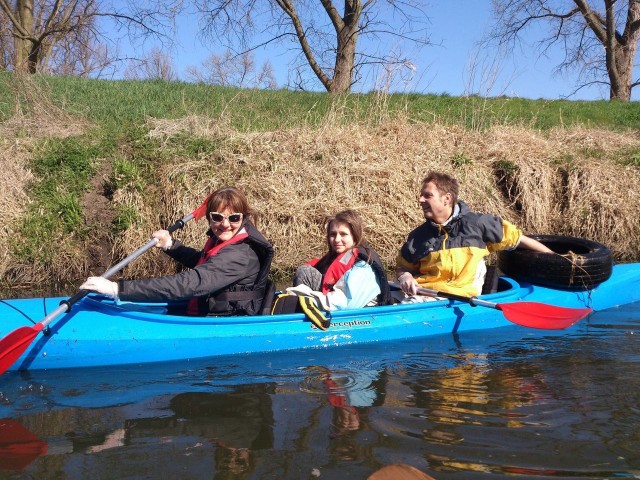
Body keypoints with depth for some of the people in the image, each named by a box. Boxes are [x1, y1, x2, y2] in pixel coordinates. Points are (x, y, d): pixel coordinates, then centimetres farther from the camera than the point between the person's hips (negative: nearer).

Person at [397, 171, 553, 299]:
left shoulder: (476, 224, 4)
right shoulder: (419, 236, 13)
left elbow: (518, 238, 12)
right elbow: (403, 265, 25)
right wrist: (404, 276, -1)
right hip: (420, 293, 4)